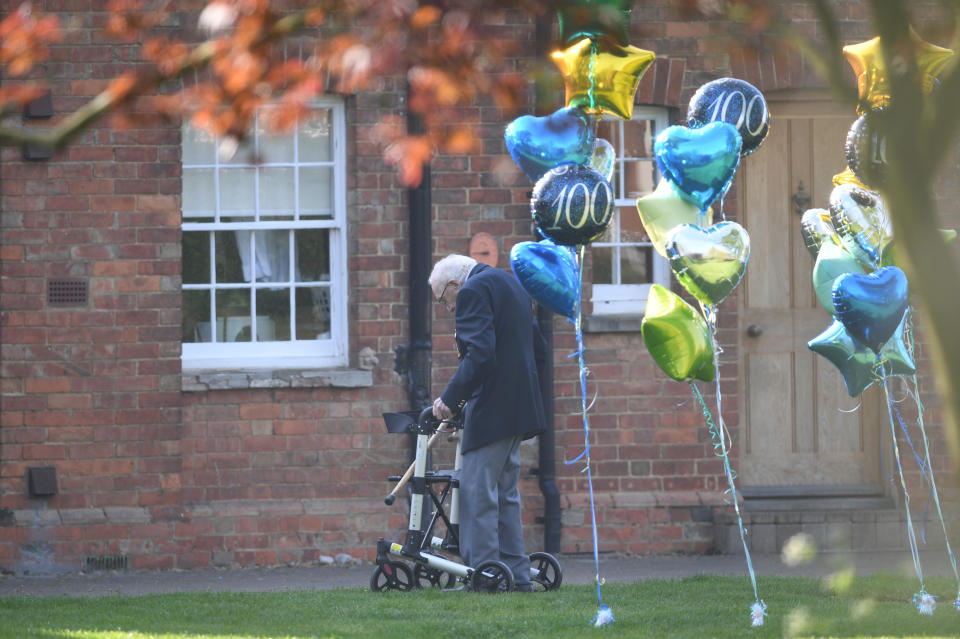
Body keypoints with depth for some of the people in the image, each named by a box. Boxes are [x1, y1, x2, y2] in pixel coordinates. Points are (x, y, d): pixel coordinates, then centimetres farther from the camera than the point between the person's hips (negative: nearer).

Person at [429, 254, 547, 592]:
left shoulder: (473, 292, -11)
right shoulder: (509, 283, 18)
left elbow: (480, 355, -24)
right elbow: (538, 348, 22)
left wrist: (451, 398, -20)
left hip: (491, 408, -10)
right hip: (519, 406, 10)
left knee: (477, 493, -7)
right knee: (504, 493, 15)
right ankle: (515, 573, 16)